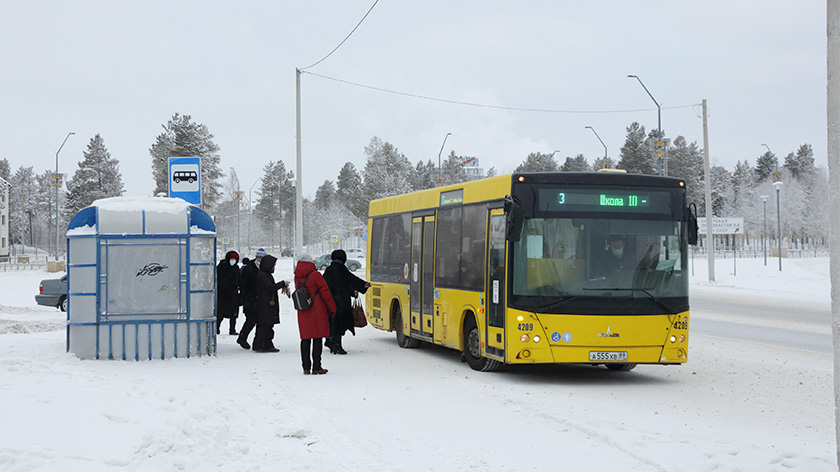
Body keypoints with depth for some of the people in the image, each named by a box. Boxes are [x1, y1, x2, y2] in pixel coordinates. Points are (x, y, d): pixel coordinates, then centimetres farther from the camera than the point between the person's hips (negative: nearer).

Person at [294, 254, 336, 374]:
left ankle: (306, 367, 9)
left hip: (303, 313, 6)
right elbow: (325, 292, -8)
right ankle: (316, 367, -2)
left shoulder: (297, 277, 7)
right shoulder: (315, 275, -11)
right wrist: (332, 308, 1)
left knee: (305, 338, 9)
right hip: (317, 310, -5)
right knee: (317, 338, -2)